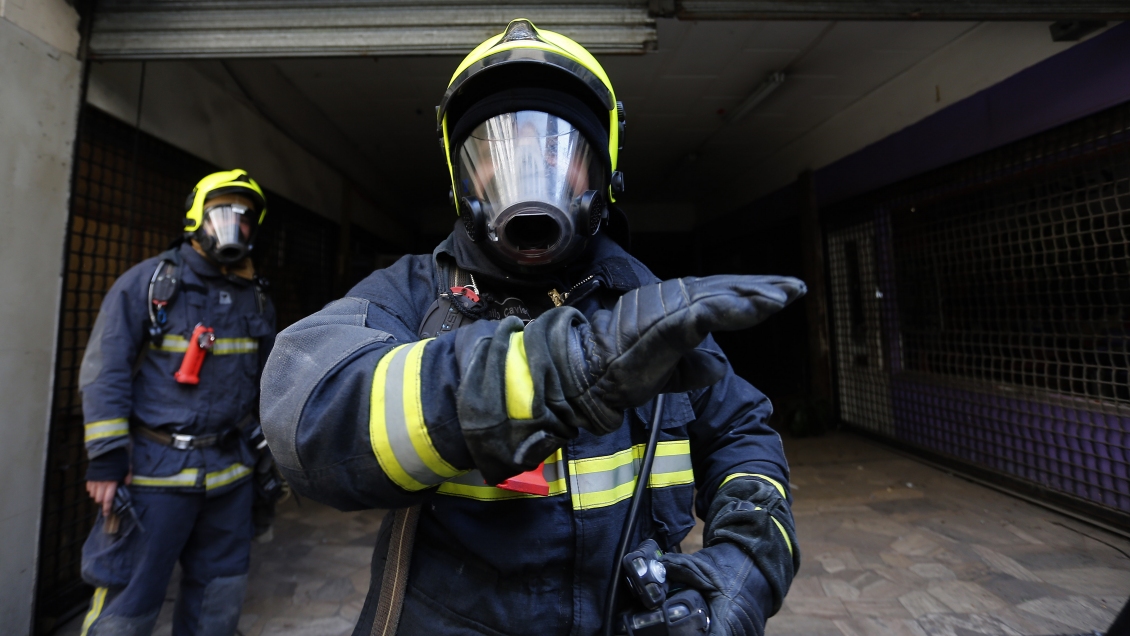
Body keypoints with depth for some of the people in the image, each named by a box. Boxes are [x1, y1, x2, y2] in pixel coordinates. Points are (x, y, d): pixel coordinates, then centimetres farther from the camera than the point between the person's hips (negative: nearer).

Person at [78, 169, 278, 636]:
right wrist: (106, 457, -12)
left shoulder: (257, 300, 8)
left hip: (231, 475, 4)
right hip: (155, 473, -4)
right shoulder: (148, 282, -4)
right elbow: (105, 372, -6)